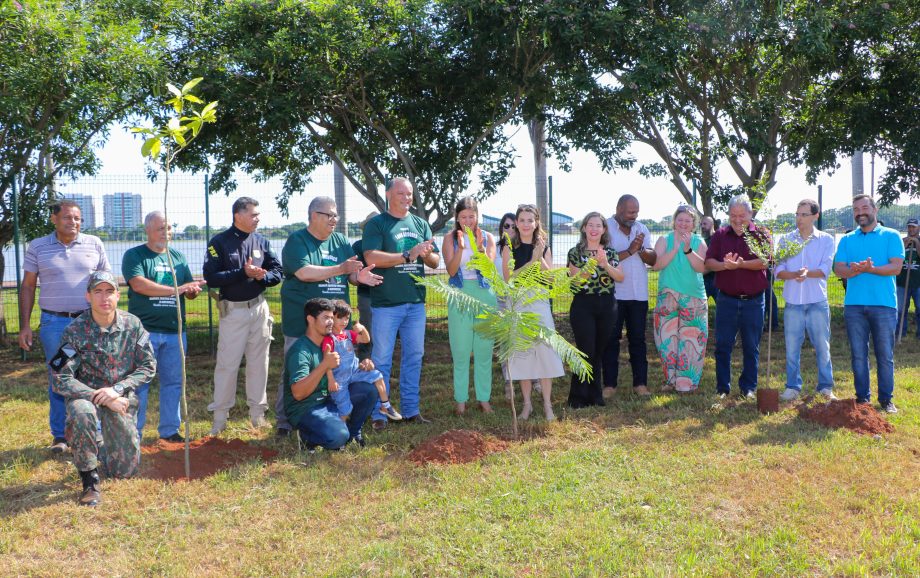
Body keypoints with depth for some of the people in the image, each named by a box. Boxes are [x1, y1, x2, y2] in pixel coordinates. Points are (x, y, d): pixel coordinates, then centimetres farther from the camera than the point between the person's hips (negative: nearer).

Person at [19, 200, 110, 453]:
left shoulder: (94, 244, 5)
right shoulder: (37, 247, 4)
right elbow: (28, 287, 7)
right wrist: (25, 326, 2)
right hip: (54, 323, 0)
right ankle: (60, 435, 15)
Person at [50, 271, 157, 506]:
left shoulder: (133, 325, -7)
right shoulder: (75, 331, -15)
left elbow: (149, 366, -4)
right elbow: (60, 380, -19)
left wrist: (117, 389, -19)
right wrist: (100, 398, -27)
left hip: (123, 398, 2)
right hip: (86, 394, -2)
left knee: (126, 470, -1)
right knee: (81, 412, -40)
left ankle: (105, 445, 36)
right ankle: (90, 480, -17)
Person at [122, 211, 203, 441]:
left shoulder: (178, 257, 16)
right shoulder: (134, 255, 1)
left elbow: (190, 292, 16)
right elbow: (138, 284, -15)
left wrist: (193, 290, -10)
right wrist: (175, 289, -18)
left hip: (175, 330, 5)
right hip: (144, 330, -5)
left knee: (174, 382, 9)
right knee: (140, 383, -2)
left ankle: (170, 430, 19)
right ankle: (134, 433, 7)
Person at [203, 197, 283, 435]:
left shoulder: (261, 241, 7)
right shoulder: (219, 242, -6)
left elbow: (277, 272, 5)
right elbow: (211, 278, -15)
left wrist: (261, 276, -16)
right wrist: (243, 273, -21)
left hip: (259, 308, 4)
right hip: (233, 310, -4)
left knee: (259, 362, 10)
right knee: (227, 364, -2)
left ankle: (257, 413, 20)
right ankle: (220, 416, 7)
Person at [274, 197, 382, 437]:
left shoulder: (340, 241, 12)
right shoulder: (297, 241, -5)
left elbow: (351, 275, 11)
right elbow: (304, 273, -19)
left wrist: (359, 277, -13)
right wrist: (340, 269, -21)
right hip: (301, 324, -5)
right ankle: (284, 422, 12)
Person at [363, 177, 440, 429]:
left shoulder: (420, 224, 13)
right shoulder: (376, 224, -2)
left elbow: (435, 262, 11)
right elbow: (372, 258, -17)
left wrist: (428, 255, -13)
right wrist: (409, 255, -18)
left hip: (416, 302, 5)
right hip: (386, 304, -5)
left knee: (414, 357, 10)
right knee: (382, 360, 0)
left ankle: (411, 410, 20)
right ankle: (379, 414, 8)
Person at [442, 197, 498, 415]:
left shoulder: (487, 237, 5)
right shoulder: (450, 238, 2)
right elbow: (451, 270, -9)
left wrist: (480, 247, -21)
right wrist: (461, 247, -23)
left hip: (485, 295, 1)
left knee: (484, 350, 4)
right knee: (461, 350, 1)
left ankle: (484, 398, 12)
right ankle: (461, 400, 9)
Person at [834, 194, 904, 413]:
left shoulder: (891, 236, 5)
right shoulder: (847, 240, 13)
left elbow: (896, 266, -7)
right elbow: (839, 268, 1)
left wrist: (871, 269, -22)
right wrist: (854, 270, -21)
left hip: (884, 305, -2)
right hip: (854, 305, 3)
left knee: (885, 354, 2)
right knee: (858, 354, 7)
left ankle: (886, 399, 11)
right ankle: (862, 397, 16)